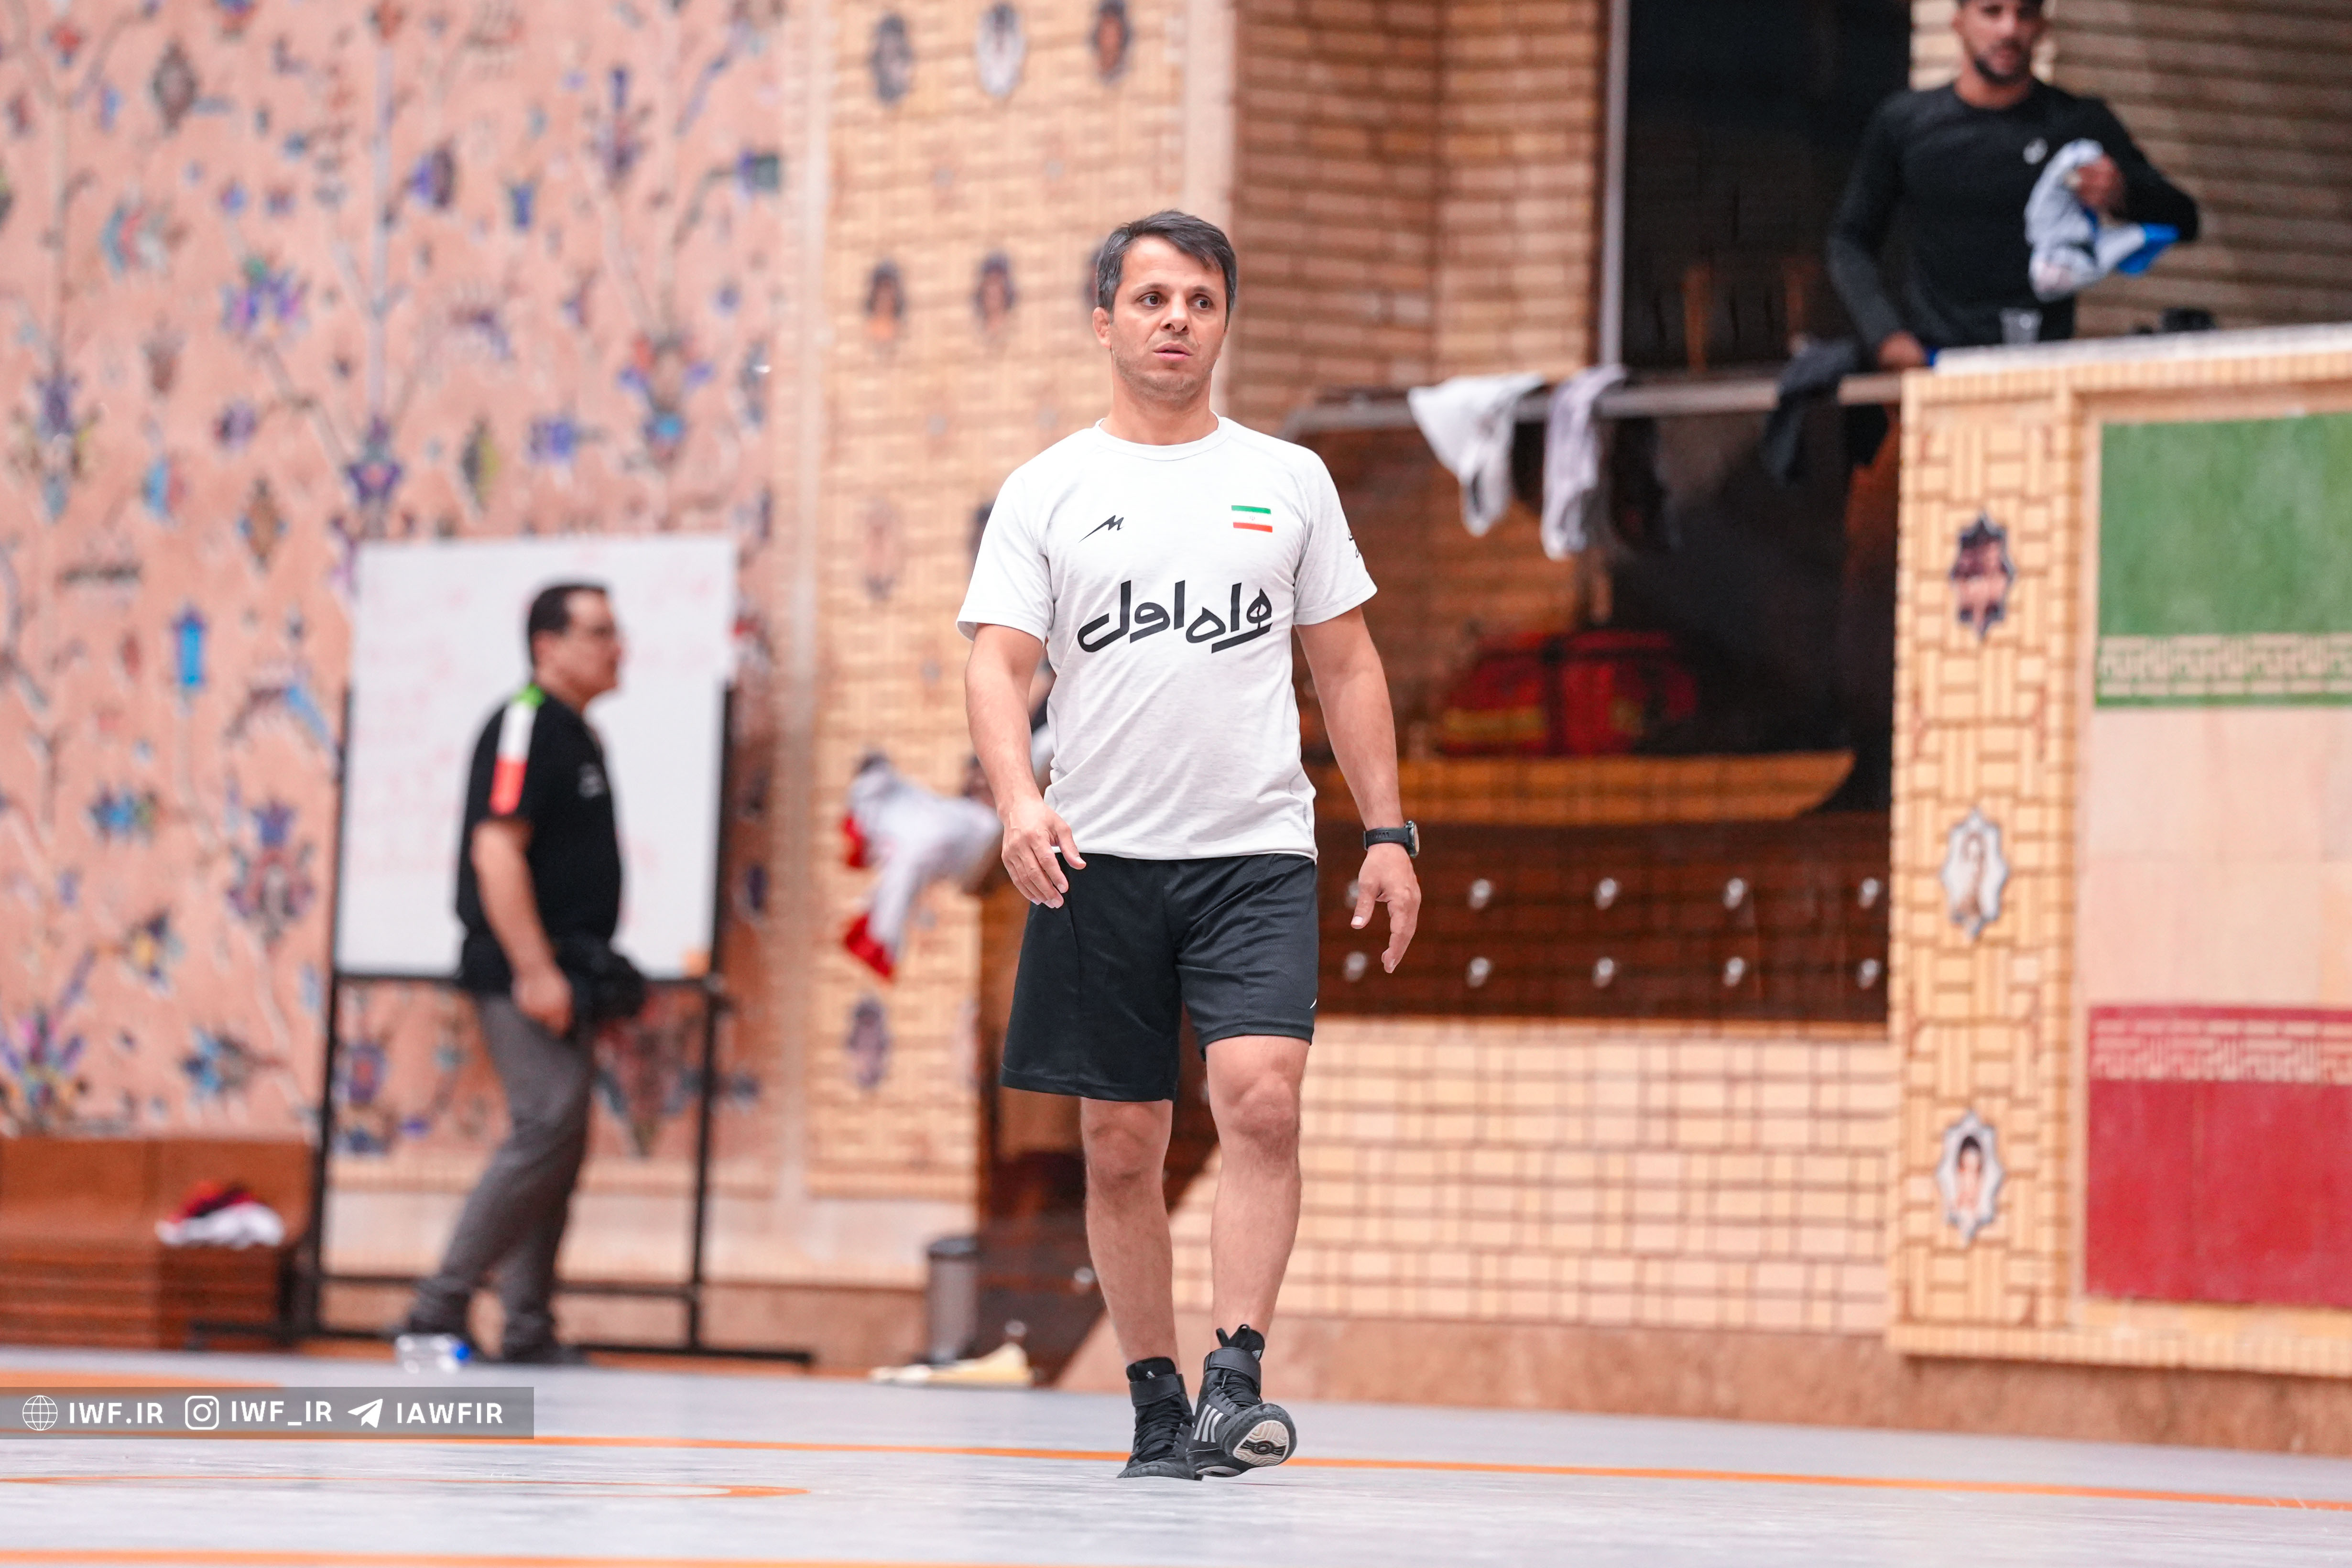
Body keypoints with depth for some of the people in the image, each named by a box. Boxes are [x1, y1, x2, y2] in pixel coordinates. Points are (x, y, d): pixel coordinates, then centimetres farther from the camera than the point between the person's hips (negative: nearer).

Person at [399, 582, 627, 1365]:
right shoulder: (524, 728, -12)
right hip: (525, 972, -10)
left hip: (561, 971, 10)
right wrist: (534, 971, -24)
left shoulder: (575, 735, 18)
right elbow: (496, 852, -20)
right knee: (547, 1130, -16)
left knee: (558, 1144, 9)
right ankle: (440, 1308, -14)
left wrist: (592, 967, 21)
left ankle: (530, 1330, 12)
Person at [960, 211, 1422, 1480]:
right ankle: (1158, 1410, 12)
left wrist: (1387, 831, 6)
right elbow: (997, 663, -3)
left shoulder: (1287, 480, 9)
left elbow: (1346, 664, 13)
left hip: (1255, 852, 0)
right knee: (1121, 1147, 3)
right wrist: (1018, 803, -21)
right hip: (1096, 857, 0)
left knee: (1261, 1099, -20)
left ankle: (1237, 1378, -21)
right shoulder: (1048, 491, 5)